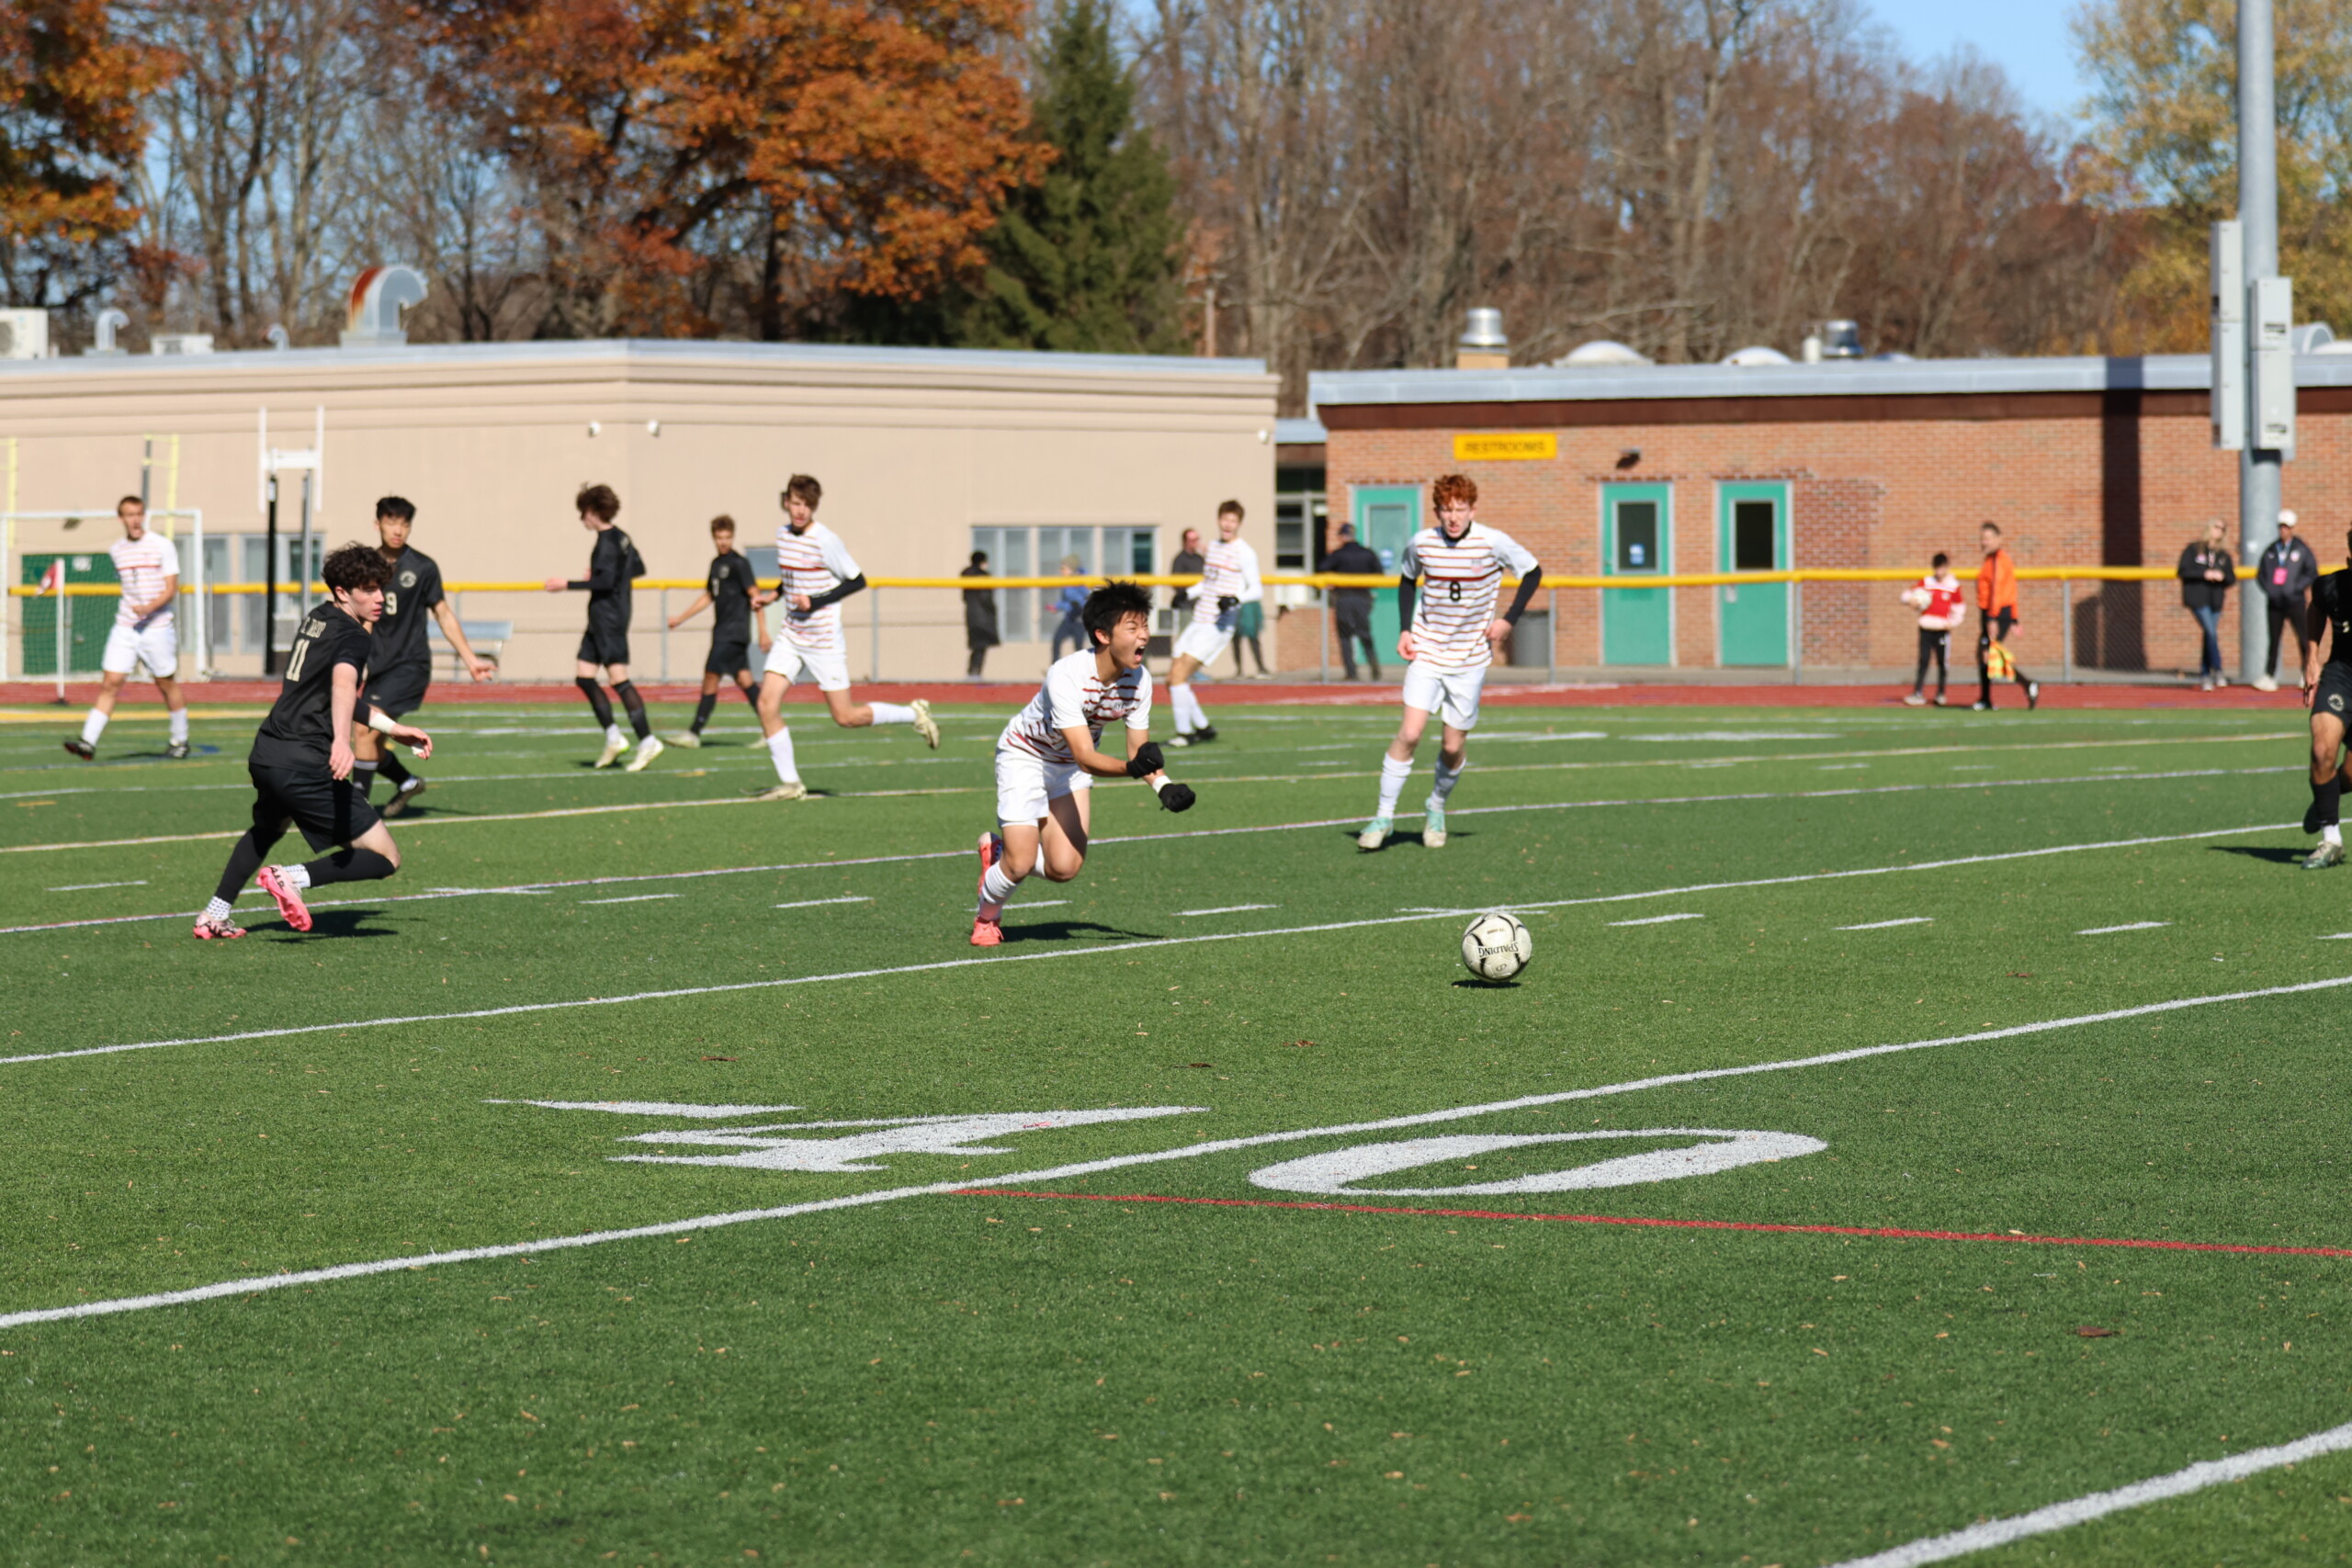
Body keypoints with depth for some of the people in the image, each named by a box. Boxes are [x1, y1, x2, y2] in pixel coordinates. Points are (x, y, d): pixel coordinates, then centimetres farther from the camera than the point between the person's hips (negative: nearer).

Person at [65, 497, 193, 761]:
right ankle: (88, 741, -14)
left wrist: (149, 608, -26)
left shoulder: (162, 546, -5)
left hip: (157, 627, -3)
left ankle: (180, 740, 24)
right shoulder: (115, 550, 9)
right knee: (110, 683, -7)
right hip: (124, 627, 3)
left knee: (167, 684, 7)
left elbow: (171, 589, -10)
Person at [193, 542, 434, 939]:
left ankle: (215, 915, 36)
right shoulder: (354, 636, -9)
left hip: (265, 753, 9)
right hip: (305, 766, -9)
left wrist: (393, 728, 33)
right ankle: (294, 878, -19)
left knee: (267, 829, 40)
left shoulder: (316, 619, 19)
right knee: (385, 858, -3)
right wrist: (342, 741, -48)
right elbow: (343, 682, -31)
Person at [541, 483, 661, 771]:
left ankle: (647, 741, -10)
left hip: (609, 620, -10)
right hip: (600, 621, 10)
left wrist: (568, 585, -18)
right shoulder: (621, 538, 13)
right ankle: (613, 738, 10)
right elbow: (638, 568, 23)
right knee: (583, 677, 9)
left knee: (619, 679, -10)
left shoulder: (607, 542, -15)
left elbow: (605, 581, -23)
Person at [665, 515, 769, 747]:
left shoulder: (739, 564, -11)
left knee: (711, 678, -7)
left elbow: (754, 595, -13)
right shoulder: (716, 564, 14)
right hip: (722, 631, 8)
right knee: (744, 680, 7)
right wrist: (680, 618, 26)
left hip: (734, 632, -8)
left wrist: (762, 631, -17)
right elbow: (708, 597, 25)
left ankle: (694, 733, -4)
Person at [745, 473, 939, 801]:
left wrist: (816, 602, -18)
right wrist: (774, 595, 7)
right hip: (791, 635, 6)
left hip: (823, 638, -6)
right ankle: (789, 783, 1)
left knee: (846, 717, -2)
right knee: (766, 703, -8)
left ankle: (913, 714, 20)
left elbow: (857, 580, -11)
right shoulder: (782, 533, 5)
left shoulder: (825, 540, -16)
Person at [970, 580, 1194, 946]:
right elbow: (1085, 757, -42)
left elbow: (1138, 749, -10)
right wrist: (1130, 767, -60)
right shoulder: (1066, 676, -37)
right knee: (1021, 864, -15)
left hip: (1071, 766, 5)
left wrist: (1163, 784, -30)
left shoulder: (1139, 679, -18)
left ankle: (999, 850, 24)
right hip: (1025, 755, -5)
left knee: (1064, 868, -9)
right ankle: (987, 916, 18)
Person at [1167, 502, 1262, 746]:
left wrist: (1236, 599, -26)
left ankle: (1185, 733, -9)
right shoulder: (1211, 548, 16)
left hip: (1218, 626, -8)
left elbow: (1257, 589, -9)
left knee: (1179, 674, -17)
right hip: (1197, 623, 8)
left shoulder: (1244, 553, -6)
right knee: (1172, 678, 5)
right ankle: (1203, 727, 19)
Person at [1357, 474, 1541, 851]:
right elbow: (1407, 580, 15)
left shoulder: (1493, 543, -12)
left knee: (1453, 746, 3)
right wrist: (1405, 630, 5)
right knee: (1410, 733, -14)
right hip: (1427, 651, 1)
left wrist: (1509, 620, -6)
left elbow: (1533, 572, 2)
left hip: (1470, 659, 0)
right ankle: (1383, 816, -5)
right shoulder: (1422, 543, -5)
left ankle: (1437, 809, 31)